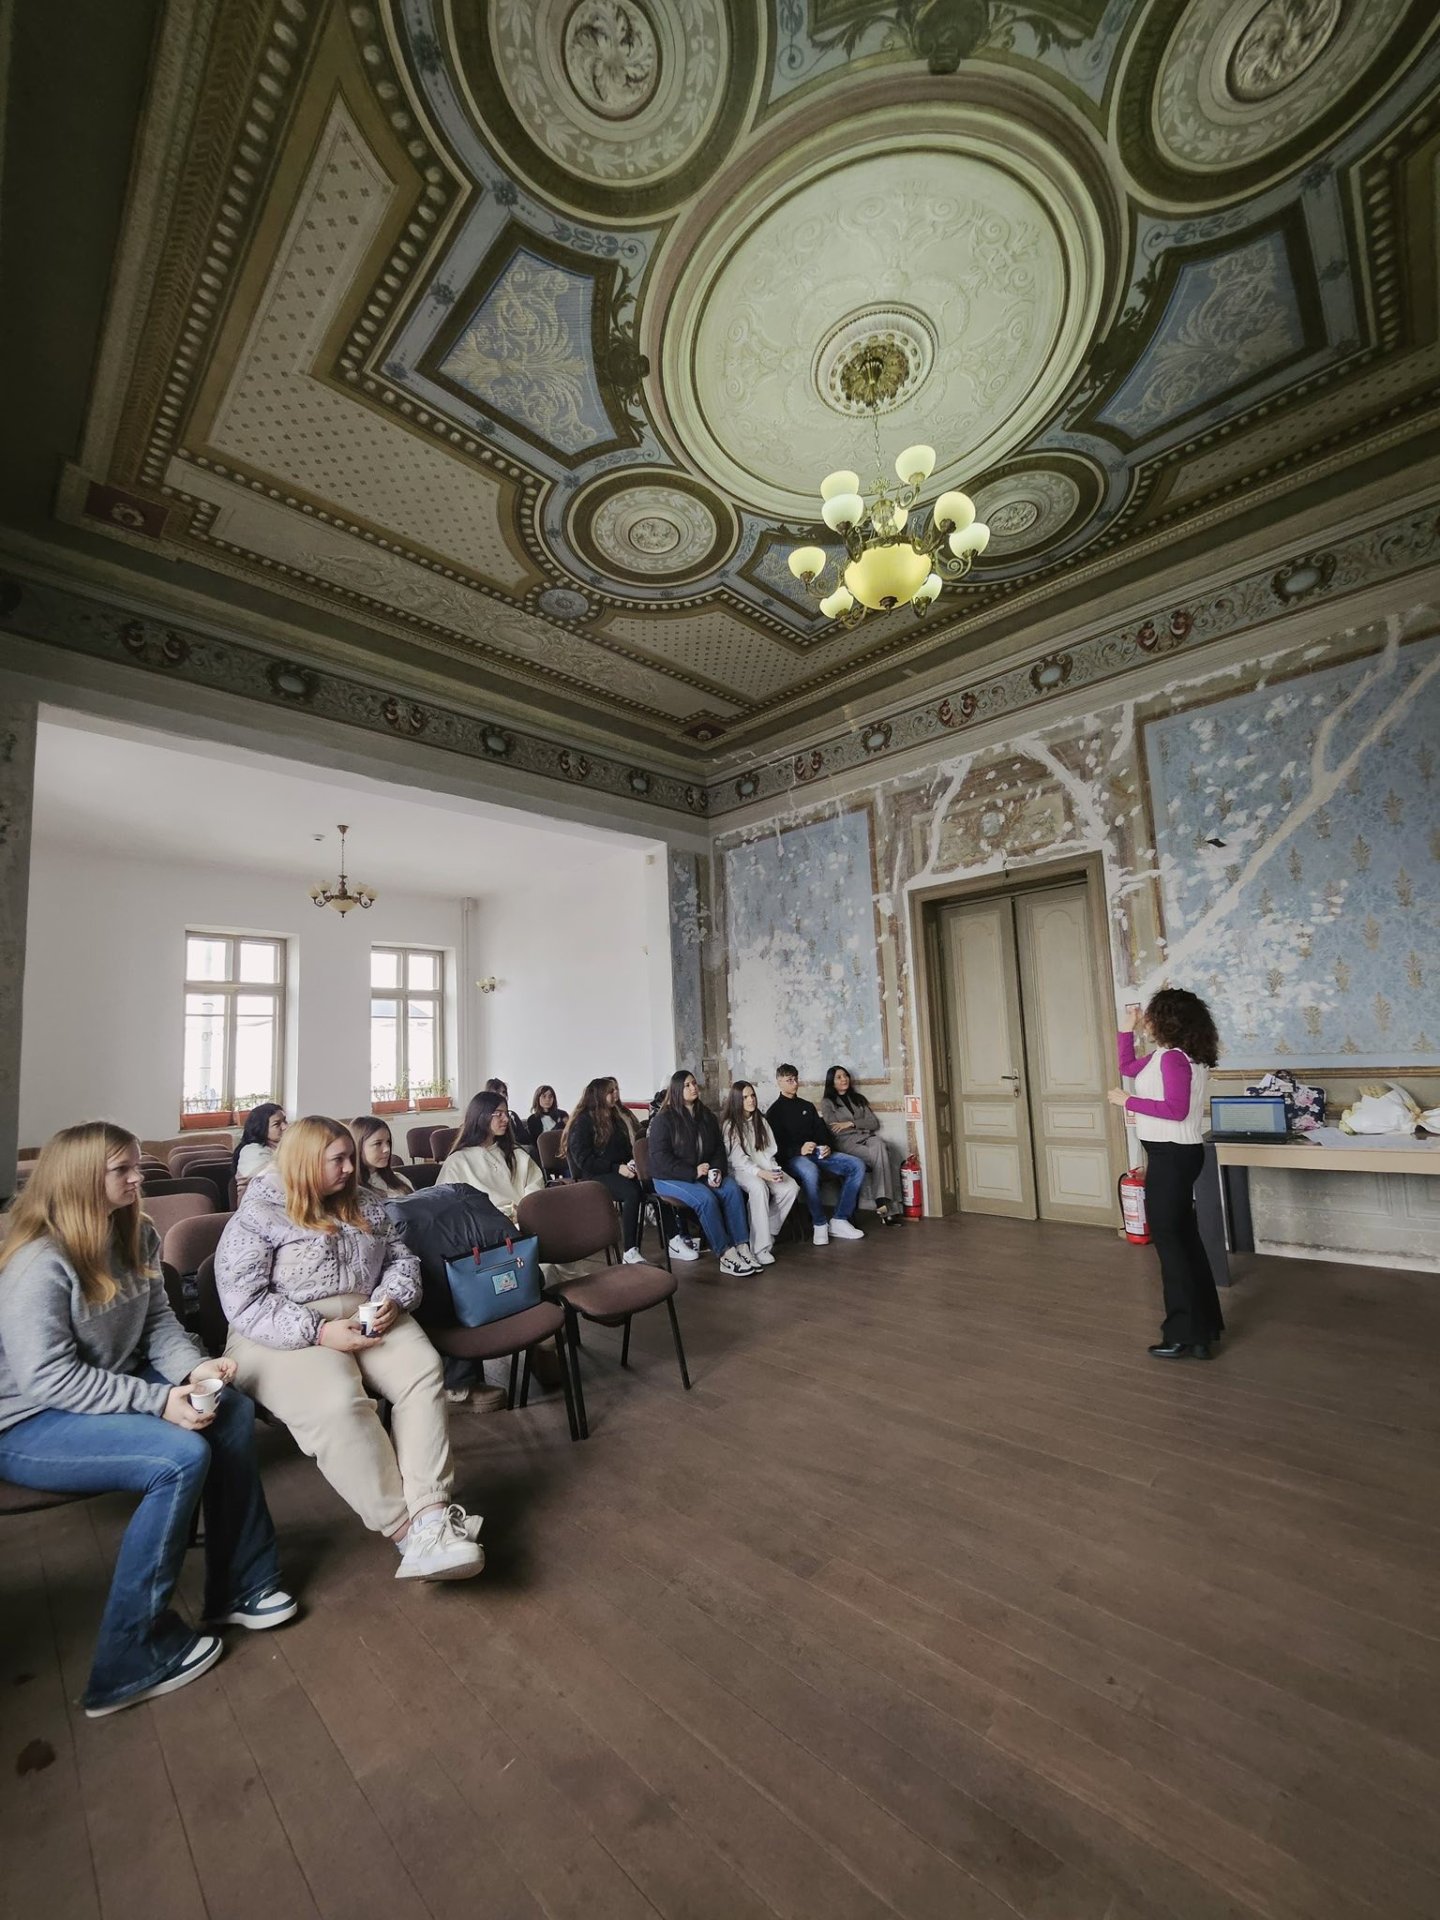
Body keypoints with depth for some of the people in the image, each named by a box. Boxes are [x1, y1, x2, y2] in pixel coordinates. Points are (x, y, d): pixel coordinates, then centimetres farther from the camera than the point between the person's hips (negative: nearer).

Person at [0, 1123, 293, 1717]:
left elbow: (158, 1323, 4)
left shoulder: (134, 1236, 1)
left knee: (234, 1410, -6)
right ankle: (132, 1659, -8)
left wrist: (194, 1367, -15)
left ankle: (239, 1587, 8)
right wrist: (159, 1400, -28)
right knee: (182, 1456, -27)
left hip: (113, 1390, 8)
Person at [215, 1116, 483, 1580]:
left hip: (367, 1320, 5)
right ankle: (406, 1528, -24)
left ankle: (429, 1512, -27)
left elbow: (402, 1258, 15)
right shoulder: (255, 1217, -5)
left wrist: (392, 1300, -7)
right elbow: (244, 1302, -12)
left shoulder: (363, 1204, 12)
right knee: (337, 1402, -33)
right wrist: (319, 1332, -20)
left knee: (424, 1370, -23)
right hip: (285, 1336, -5)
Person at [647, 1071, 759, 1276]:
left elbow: (719, 1147, 14)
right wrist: (693, 1172, -22)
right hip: (670, 1177, -6)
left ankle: (742, 1247, -23)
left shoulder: (706, 1115, 10)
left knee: (733, 1190, -22)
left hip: (704, 1173, 6)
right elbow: (660, 1157, -16)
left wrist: (717, 1170, -8)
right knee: (706, 1198, -32)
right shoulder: (663, 1119, -9)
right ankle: (726, 1256, -26)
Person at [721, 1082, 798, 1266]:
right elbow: (738, 1159, -13)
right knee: (759, 1187, -37)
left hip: (766, 1168, 5)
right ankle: (760, 1248, -33)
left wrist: (775, 1170, -12)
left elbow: (770, 1152, 9)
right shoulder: (729, 1125, -5)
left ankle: (767, 1233, -9)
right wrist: (761, 1173, -27)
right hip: (741, 1170, -5)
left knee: (791, 1187, -24)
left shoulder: (761, 1120, 12)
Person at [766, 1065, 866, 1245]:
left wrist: (828, 1146, -4)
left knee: (857, 1166, -16)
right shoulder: (774, 1111, 7)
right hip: (793, 1157, -5)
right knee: (810, 1171, -41)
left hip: (818, 1153, 6)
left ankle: (840, 1220, -14)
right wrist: (799, 1150, -20)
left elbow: (822, 1131, 19)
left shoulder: (807, 1106, 23)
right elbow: (776, 1145, -3)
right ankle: (819, 1224, -22)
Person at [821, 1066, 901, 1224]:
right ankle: (888, 1207, -32)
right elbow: (833, 1130, -2)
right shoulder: (827, 1103, 10)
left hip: (868, 1138, 4)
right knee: (879, 1151, -33)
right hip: (847, 1143, -4)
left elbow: (874, 1123, 12)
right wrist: (860, 1125, -2)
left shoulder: (858, 1098, 23)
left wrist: (851, 1124, -4)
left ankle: (884, 1204, -33)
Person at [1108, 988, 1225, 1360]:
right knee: (1184, 1238, 18)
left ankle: (1186, 1336, 10)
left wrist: (1127, 1101, -19)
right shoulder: (1174, 1056, 11)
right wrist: (1127, 1029, 17)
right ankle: (1203, 1326, 31)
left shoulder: (1173, 1058, -19)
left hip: (1171, 1156, -10)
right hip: (1176, 1154, 10)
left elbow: (1176, 1109, -27)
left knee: (1168, 1239, 0)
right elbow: (1128, 1067, 23)